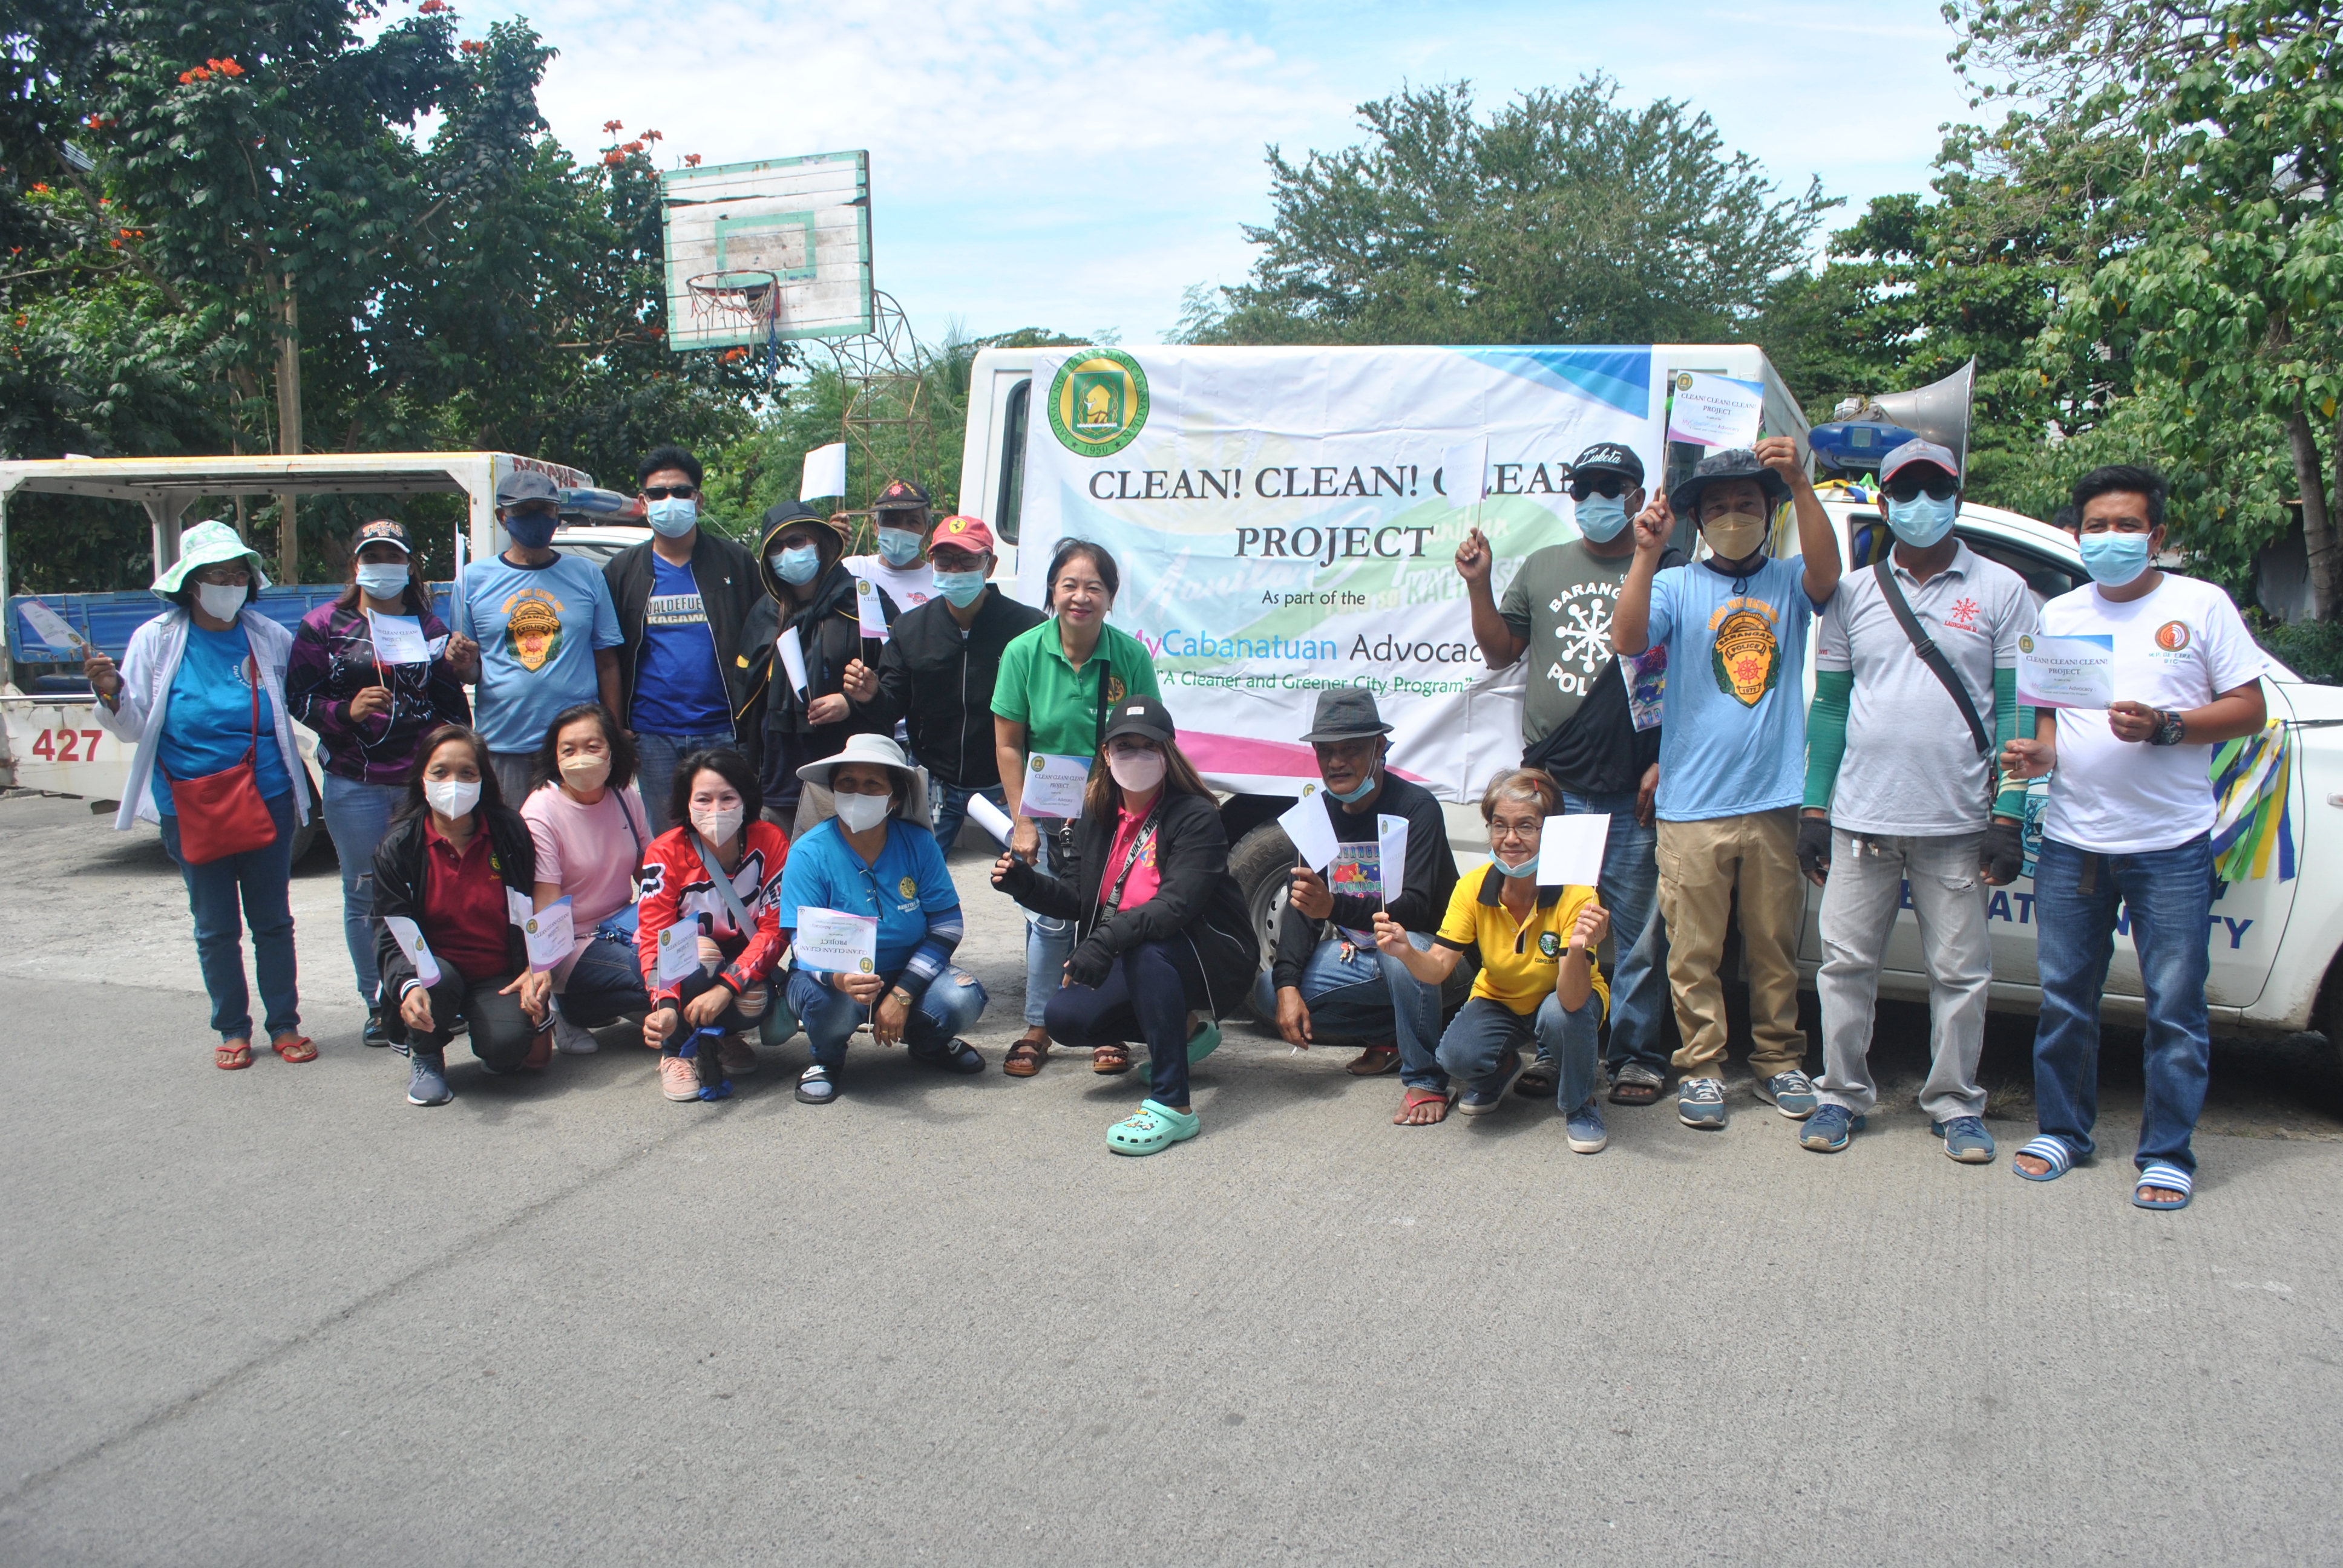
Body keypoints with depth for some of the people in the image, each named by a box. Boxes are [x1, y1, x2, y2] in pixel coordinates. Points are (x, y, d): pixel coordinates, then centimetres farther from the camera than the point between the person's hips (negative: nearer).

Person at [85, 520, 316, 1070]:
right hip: (192, 808, -1)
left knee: (273, 920, 9)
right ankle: (232, 1030, 22)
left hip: (266, 800, 1)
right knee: (215, 927, 9)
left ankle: (284, 1024, 20)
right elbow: (134, 727, 0)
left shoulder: (270, 637, 2)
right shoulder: (156, 639, -1)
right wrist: (111, 695, -19)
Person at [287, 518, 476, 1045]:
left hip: (423, 779, 1)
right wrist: (345, 711, -15)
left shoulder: (430, 626, 14)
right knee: (365, 895, 3)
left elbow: (452, 706, 19)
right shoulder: (324, 625, 6)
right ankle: (379, 1003, 14)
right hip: (354, 783, -1)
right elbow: (298, 696, 1)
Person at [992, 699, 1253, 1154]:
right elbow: (1076, 897, 7)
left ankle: (1172, 1106, -36)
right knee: (1064, 1017, -13)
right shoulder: (1099, 814, 5)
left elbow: (1178, 904, -30)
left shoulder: (1195, 817, -16)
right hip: (1135, 962, 7)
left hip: (1210, 959, -7)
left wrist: (1109, 937, -43)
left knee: (1146, 947, -37)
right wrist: (1024, 882, -12)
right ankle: (1185, 1028, 11)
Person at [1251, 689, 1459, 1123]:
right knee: (1268, 990, -11)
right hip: (1356, 952, 6)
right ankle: (1388, 1036, 6)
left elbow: (1415, 907, -31)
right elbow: (1301, 904, -3)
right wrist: (1288, 982, -18)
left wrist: (1334, 907, -47)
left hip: (1428, 946, -6)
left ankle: (1426, 1082, -19)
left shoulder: (1416, 807, -20)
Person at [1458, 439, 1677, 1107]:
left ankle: (1638, 1055, 11)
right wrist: (1479, 585, 2)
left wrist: (1665, 763, -6)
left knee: (1638, 932, 1)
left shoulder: (1667, 570, 4)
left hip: (1632, 796, -3)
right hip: (1551, 784, 3)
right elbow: (1500, 652, 16)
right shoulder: (1543, 568, 16)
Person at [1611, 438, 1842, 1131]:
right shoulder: (1677, 586, 6)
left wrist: (1799, 483, -25)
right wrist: (1646, 552, -22)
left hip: (1773, 801, 2)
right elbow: (1627, 640, -11)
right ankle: (1700, 1067, 12)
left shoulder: (1788, 582, 10)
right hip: (1692, 806, -1)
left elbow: (1826, 572, -13)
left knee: (1775, 945, 10)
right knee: (1695, 949, 1)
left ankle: (1780, 1061, 24)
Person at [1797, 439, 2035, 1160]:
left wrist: (2009, 816, -6)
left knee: (1959, 972, 5)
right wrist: (1814, 809, 5)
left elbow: (2014, 709, 2)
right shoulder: (1854, 592, 10)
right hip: (1860, 818, 2)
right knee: (1846, 963, 5)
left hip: (1957, 824, -1)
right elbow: (1829, 705, 11)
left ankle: (1955, 1104, 20)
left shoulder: (2001, 590, 5)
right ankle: (1842, 1095, 18)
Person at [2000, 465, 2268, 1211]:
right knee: (2064, 999, 9)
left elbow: (2249, 708, 1)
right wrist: (2038, 752, -4)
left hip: (2170, 846, -3)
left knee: (2174, 1009, 1)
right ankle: (2061, 1130, 24)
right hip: (2071, 841, 3)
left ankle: (2167, 1155, 11)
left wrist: (2164, 727, -16)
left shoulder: (2201, 605, 3)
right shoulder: (2058, 615, 13)